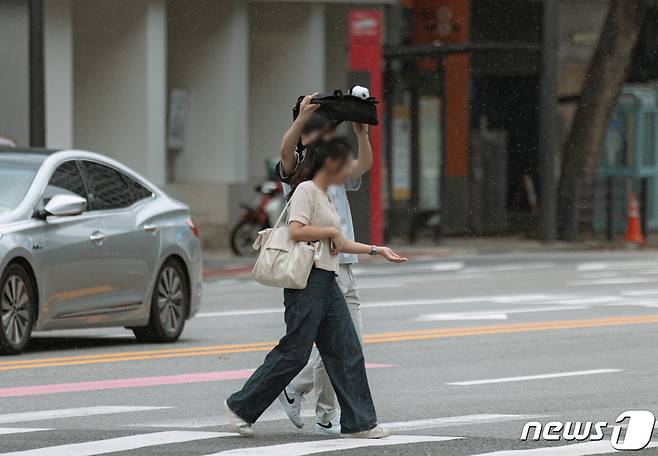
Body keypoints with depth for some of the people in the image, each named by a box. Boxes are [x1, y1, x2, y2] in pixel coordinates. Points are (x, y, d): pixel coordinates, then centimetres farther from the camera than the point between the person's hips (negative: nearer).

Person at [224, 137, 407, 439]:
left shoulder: (325, 196, 20)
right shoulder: (306, 190, -9)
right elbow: (296, 231, -23)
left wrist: (376, 250, 28)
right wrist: (331, 231, -11)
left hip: (327, 284, 10)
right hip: (307, 281, -10)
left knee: (347, 352, 4)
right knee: (294, 354, -8)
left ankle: (359, 423, 6)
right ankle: (240, 406, 3)